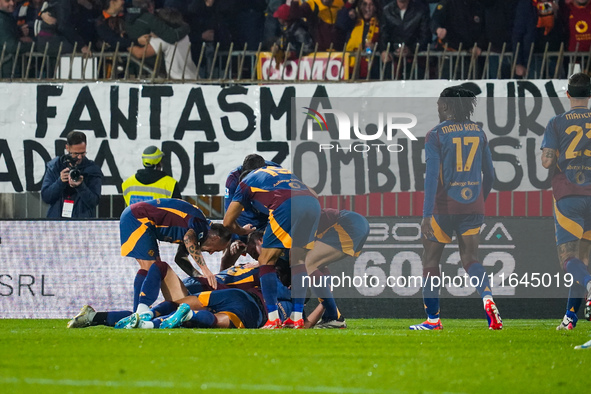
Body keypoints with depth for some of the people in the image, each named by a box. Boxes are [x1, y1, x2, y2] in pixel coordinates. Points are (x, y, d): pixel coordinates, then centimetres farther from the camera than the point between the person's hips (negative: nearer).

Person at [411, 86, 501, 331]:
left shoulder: (436, 135, -7)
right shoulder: (478, 133, 7)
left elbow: (432, 177, -14)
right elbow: (489, 175, 12)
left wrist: (427, 215, -15)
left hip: (445, 207, -4)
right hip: (473, 205, 4)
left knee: (430, 260, 9)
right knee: (470, 258, 5)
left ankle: (432, 319, 12)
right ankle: (487, 298, -23)